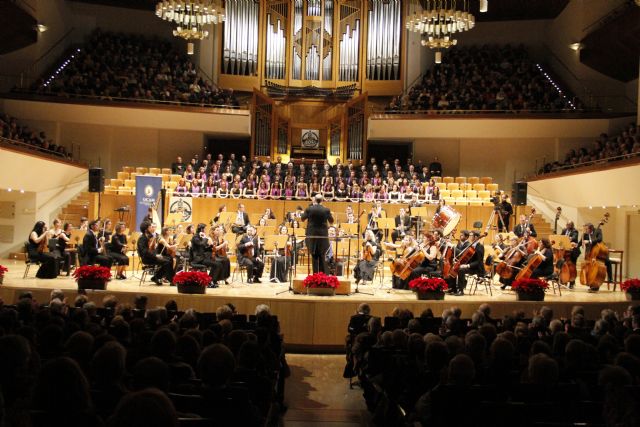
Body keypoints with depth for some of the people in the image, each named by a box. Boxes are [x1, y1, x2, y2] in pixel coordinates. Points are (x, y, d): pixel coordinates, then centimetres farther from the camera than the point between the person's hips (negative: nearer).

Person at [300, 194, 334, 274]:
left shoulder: (309, 209, -8)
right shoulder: (326, 210, -7)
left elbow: (302, 218, 4)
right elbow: (331, 221, 4)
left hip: (312, 235, 0)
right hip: (323, 235, 0)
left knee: (314, 255, 8)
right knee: (322, 256, 8)